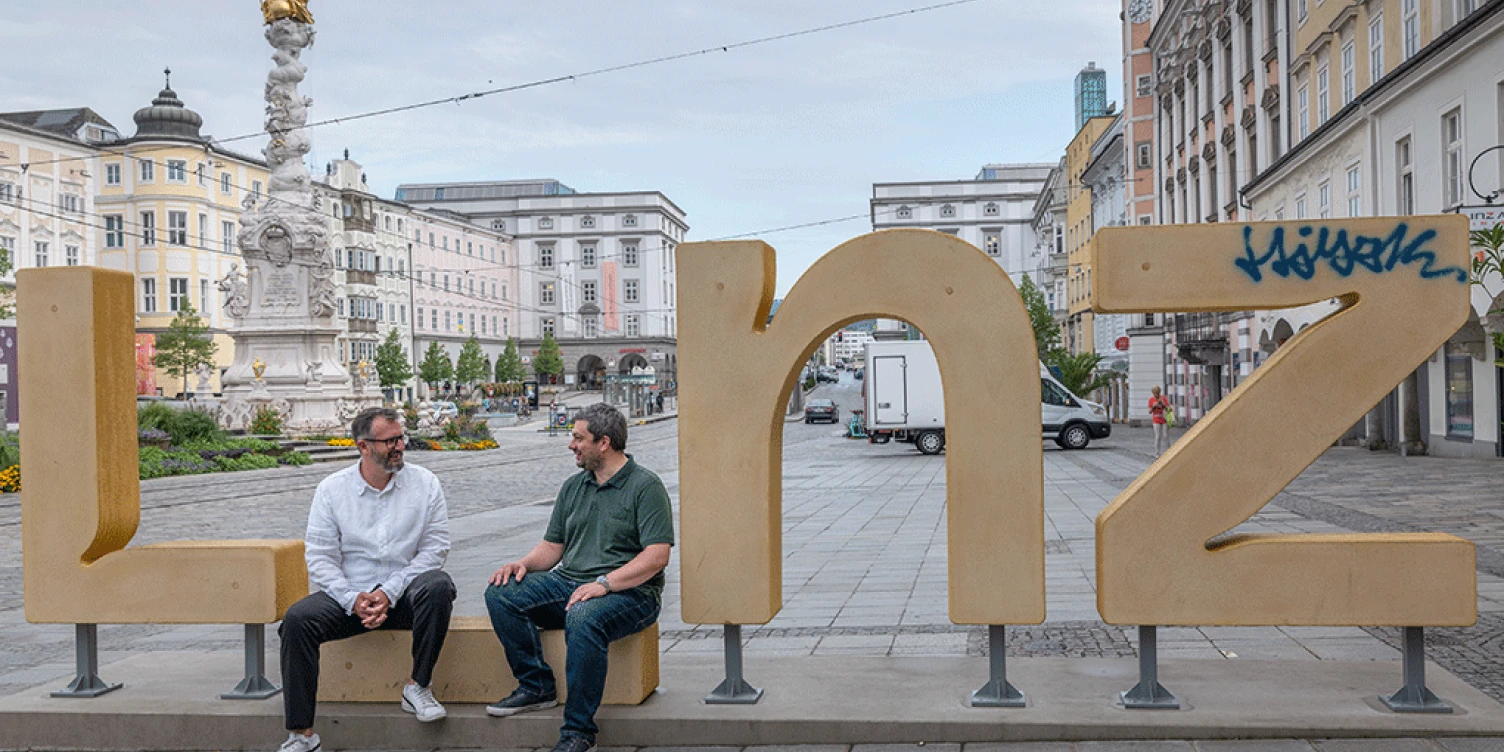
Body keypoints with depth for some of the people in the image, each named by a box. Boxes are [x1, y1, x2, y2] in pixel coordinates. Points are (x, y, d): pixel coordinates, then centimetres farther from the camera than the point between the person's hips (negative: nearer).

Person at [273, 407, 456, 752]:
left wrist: (390, 592, -16)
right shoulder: (331, 490, 3)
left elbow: (435, 547, -5)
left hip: (404, 594, -1)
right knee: (297, 619, -24)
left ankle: (418, 687, -18)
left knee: (438, 585, -33)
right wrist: (353, 600, -18)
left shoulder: (424, 483, 1)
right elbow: (320, 559, -1)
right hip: (349, 594, 1)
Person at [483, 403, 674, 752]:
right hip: (568, 581, 7)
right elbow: (553, 545, 19)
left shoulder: (645, 486, -5)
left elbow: (657, 555, -14)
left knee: (583, 618, -38)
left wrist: (604, 583, -23)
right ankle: (537, 686, -6)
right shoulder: (573, 486, 17)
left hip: (629, 591, -7)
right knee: (501, 594, -14)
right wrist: (524, 563, -3)